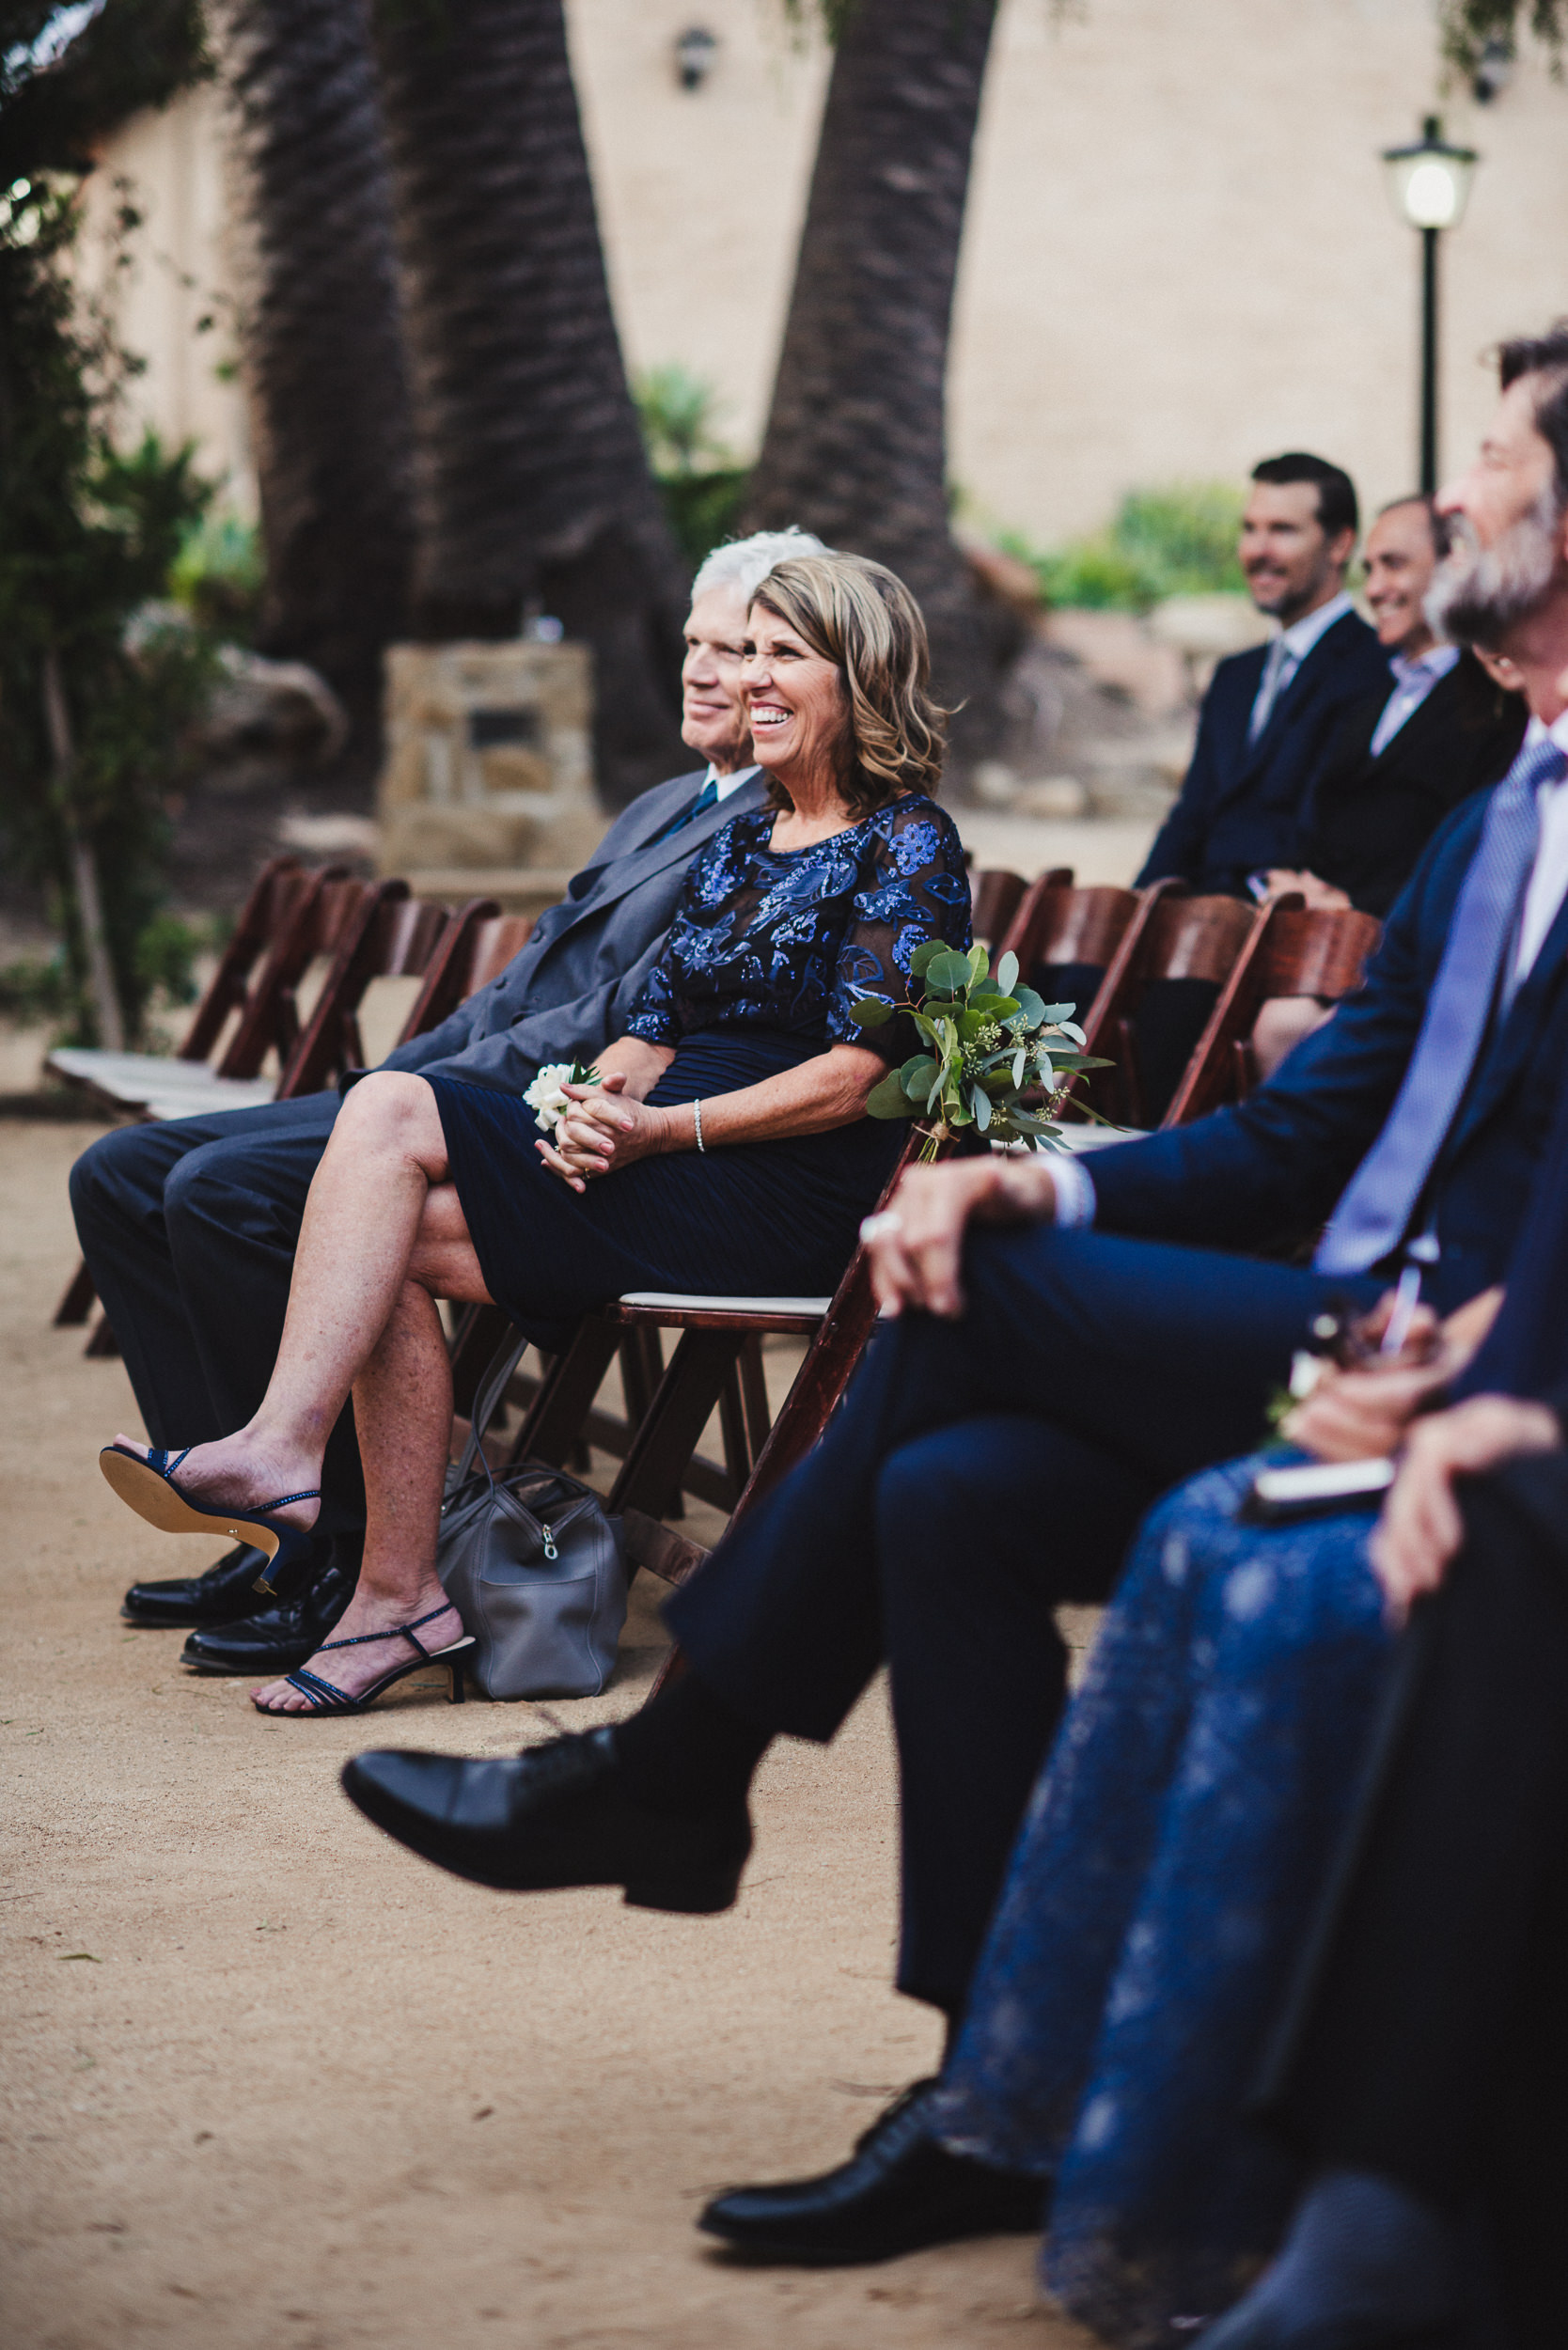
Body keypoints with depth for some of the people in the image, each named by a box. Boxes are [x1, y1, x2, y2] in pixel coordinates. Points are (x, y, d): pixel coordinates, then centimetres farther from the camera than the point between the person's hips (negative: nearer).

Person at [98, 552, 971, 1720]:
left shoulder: (909, 846, -2)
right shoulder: (738, 842, 22)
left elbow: (855, 1079, -12)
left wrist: (656, 1130, -17)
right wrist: (589, 1101, -6)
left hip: (787, 1199, -7)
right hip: (661, 1171, 8)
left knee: (391, 1112, -21)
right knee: (387, 1242, -19)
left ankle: (281, 1447, -24)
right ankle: (399, 1595, -21)